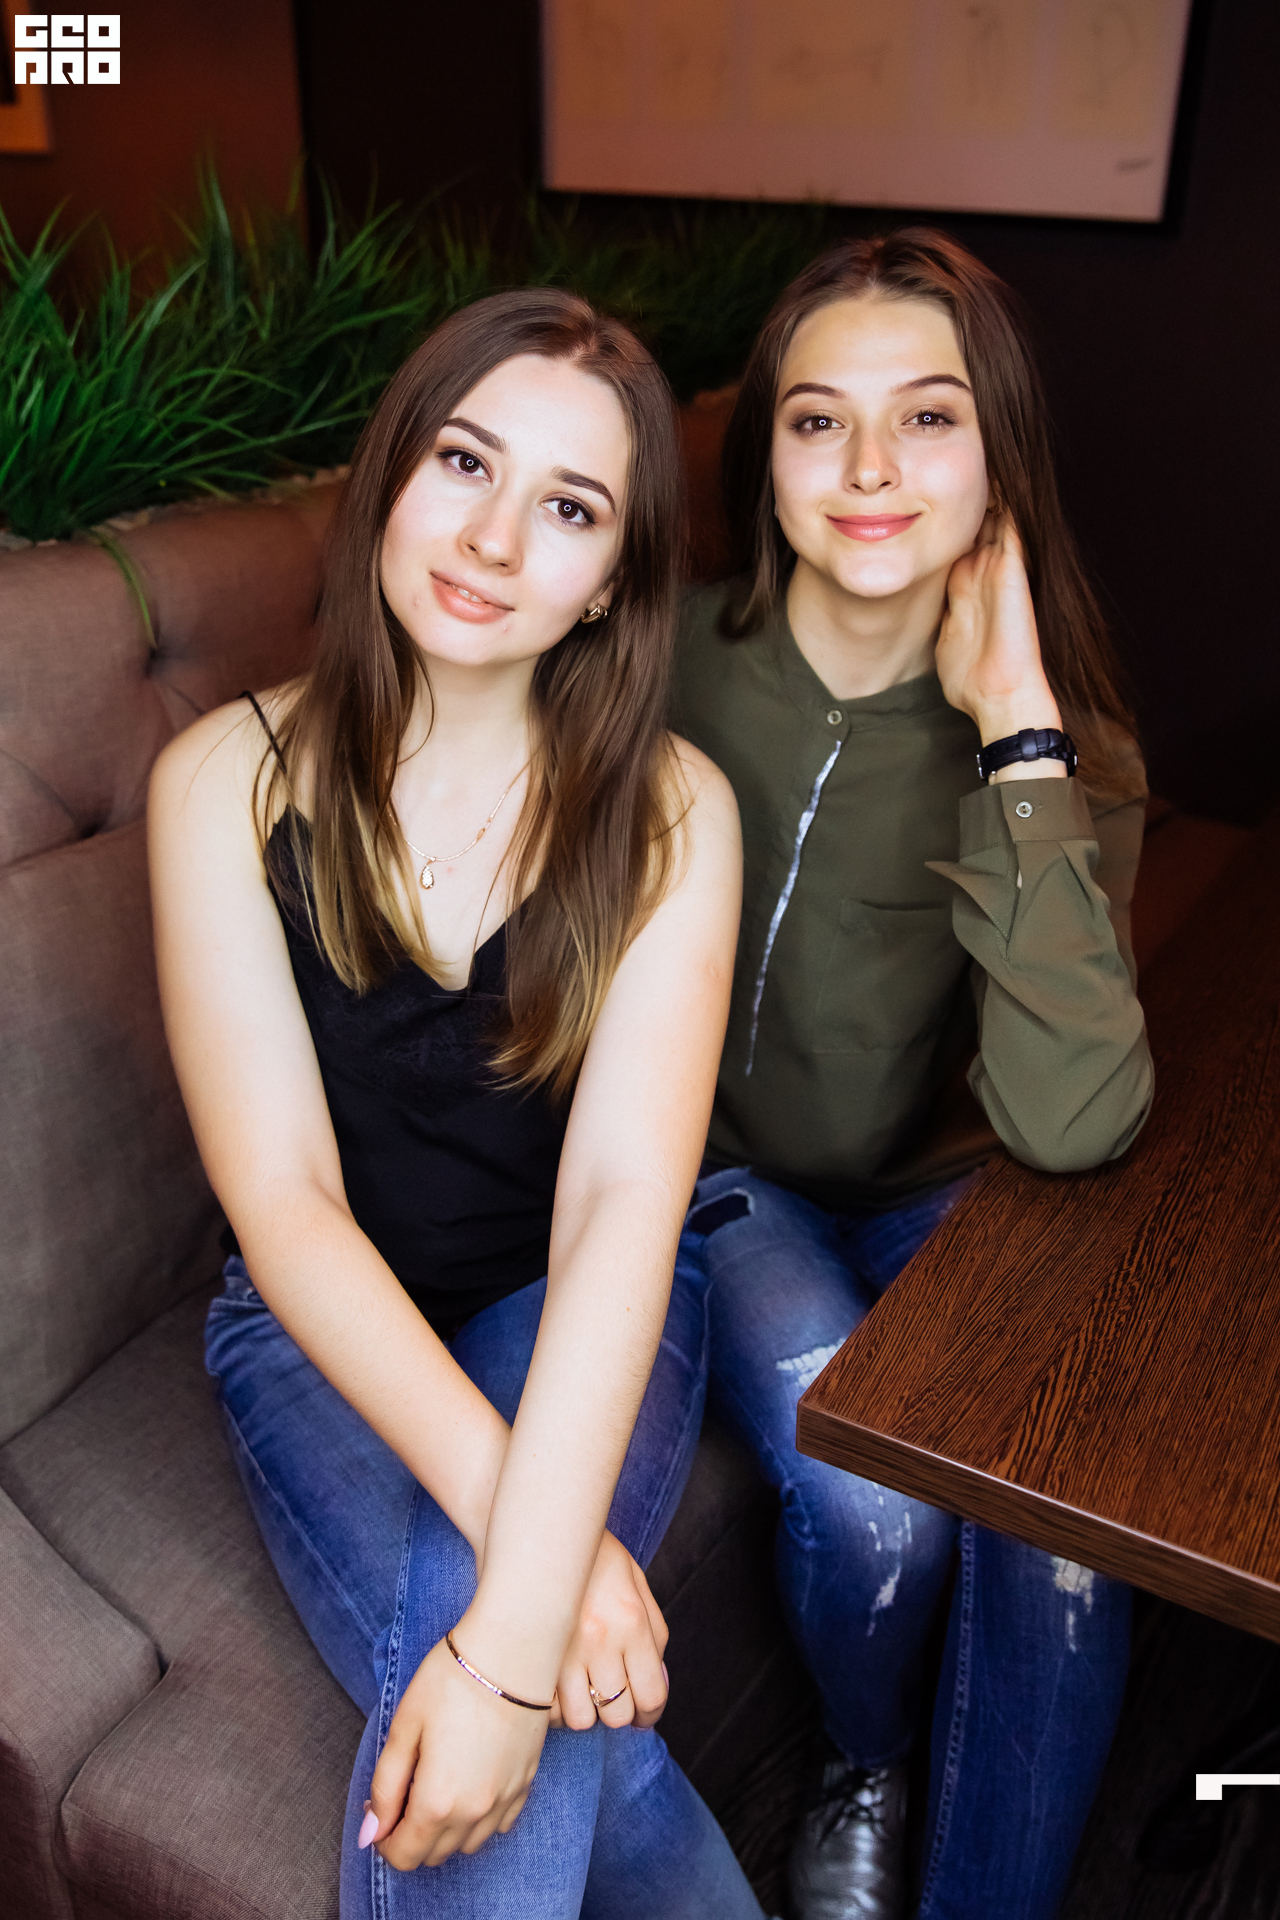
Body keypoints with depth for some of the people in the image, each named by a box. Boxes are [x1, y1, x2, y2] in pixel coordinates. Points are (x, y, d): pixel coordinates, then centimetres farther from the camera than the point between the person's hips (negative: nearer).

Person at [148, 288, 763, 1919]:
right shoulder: (226, 781, -11)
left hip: (576, 1323, 1)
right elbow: (282, 1198, -17)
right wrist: (527, 1524, -28)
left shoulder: (672, 812, -11)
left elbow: (625, 1197, -22)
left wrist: (521, 1617, -32)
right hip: (327, 1335, 0)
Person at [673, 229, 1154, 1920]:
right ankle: (864, 1780, 14)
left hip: (928, 1195, 1)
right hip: (709, 1173, 0)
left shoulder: (1062, 747, -12)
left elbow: (1069, 1122, -28)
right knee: (872, 1504, -23)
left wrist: (1017, 737, -29)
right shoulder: (674, 658, -11)